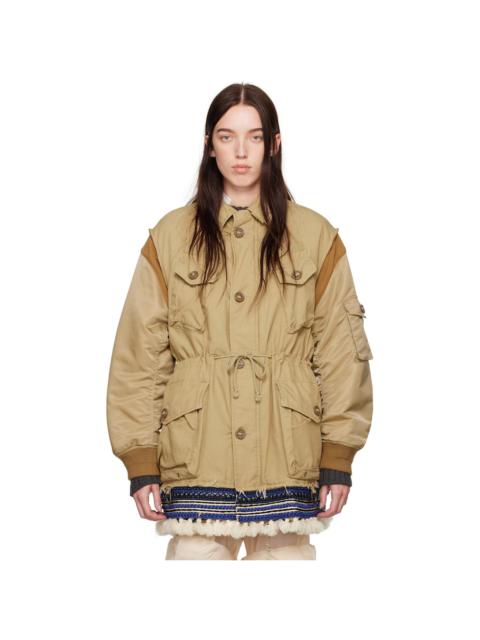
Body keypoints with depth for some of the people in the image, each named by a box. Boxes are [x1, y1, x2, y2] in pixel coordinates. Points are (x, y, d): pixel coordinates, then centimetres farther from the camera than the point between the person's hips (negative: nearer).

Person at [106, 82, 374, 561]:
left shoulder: (316, 237, 8)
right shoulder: (170, 237, 7)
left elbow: (342, 350, 7)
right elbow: (138, 355, 5)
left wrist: (337, 460, 2)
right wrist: (141, 463, 0)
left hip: (287, 463, 1)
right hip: (196, 462, 0)